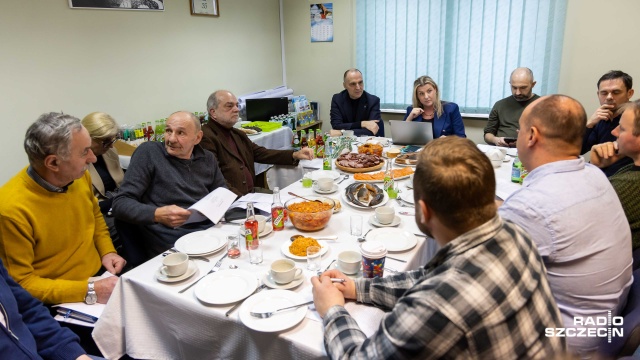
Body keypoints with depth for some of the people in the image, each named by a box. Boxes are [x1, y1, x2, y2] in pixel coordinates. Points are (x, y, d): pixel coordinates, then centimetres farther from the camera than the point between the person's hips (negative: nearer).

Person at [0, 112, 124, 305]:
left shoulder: (80, 175, -5)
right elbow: (21, 283, -17)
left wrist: (107, 251, 0)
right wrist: (89, 291, -24)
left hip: (101, 277, 6)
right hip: (60, 302, -6)